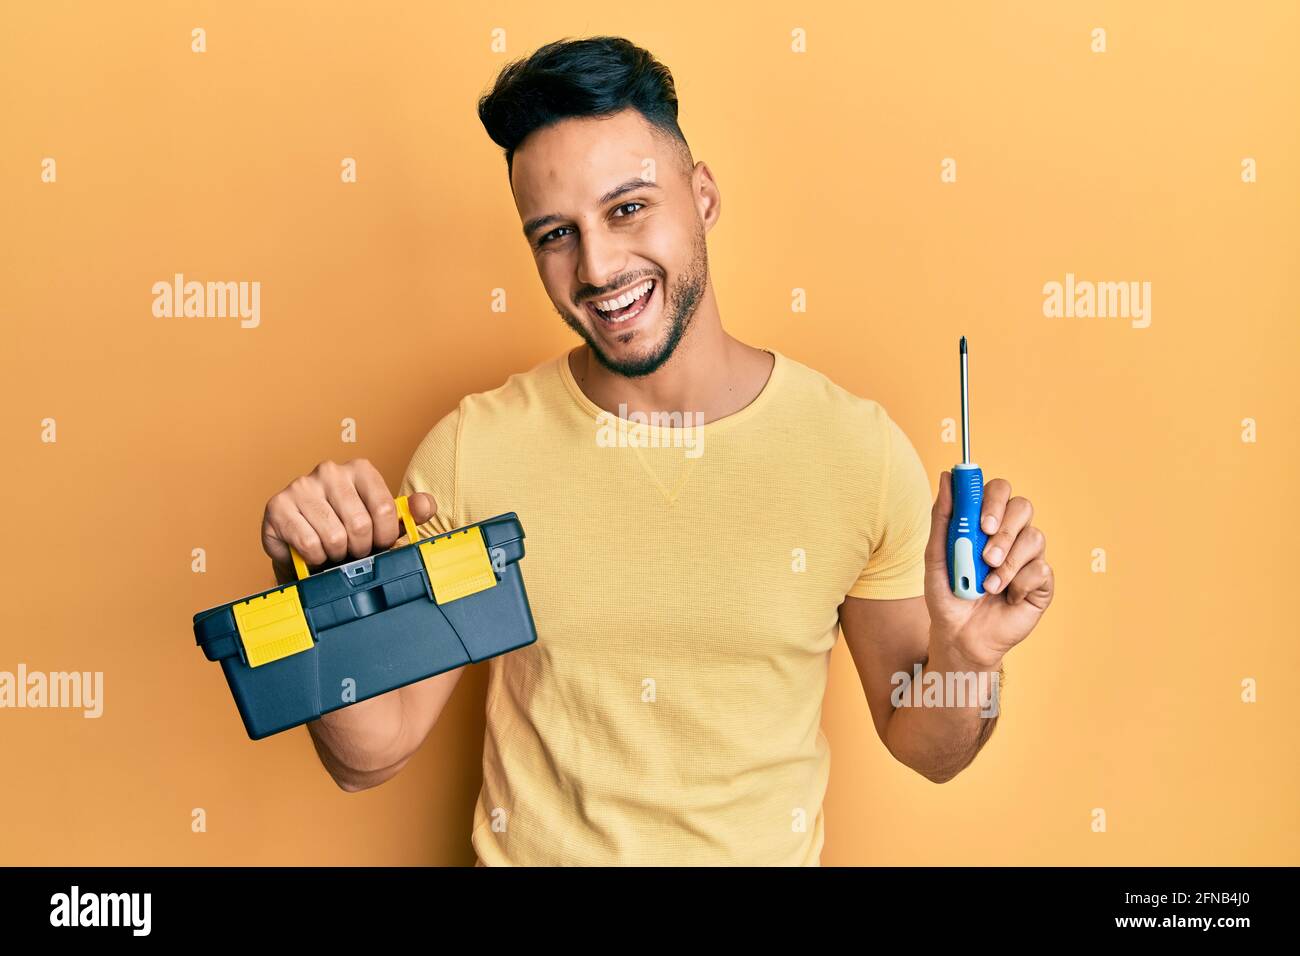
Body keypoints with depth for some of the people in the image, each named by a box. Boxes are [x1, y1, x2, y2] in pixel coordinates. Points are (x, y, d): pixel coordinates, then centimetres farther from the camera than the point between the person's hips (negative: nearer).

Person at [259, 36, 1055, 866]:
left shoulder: (861, 451, -16)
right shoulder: (471, 452, -16)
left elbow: (924, 748, -5)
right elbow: (371, 755, -11)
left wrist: (965, 657, -24)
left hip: (770, 852, 1)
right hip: (532, 850, 0)